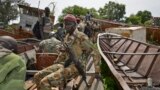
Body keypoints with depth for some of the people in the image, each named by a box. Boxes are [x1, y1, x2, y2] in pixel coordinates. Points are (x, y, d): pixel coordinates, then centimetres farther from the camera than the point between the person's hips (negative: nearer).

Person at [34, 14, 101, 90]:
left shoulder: (81, 37, -12)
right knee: (38, 77, -2)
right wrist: (54, 66, 22)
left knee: (44, 82, -24)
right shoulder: (67, 37, 13)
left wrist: (97, 72, -9)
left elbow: (95, 54, -9)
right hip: (65, 64, 8)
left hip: (75, 67, -8)